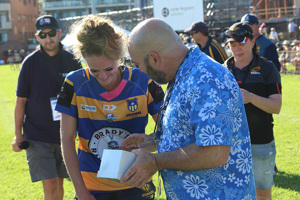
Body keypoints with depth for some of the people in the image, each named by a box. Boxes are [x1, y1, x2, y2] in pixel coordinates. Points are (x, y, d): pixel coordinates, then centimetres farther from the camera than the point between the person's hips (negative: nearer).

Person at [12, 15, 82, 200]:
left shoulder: (72, 61, 1)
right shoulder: (30, 63, -5)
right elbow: (21, 100, -1)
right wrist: (18, 135, -2)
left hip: (65, 134, 3)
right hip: (37, 137, -3)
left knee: (59, 183, 13)